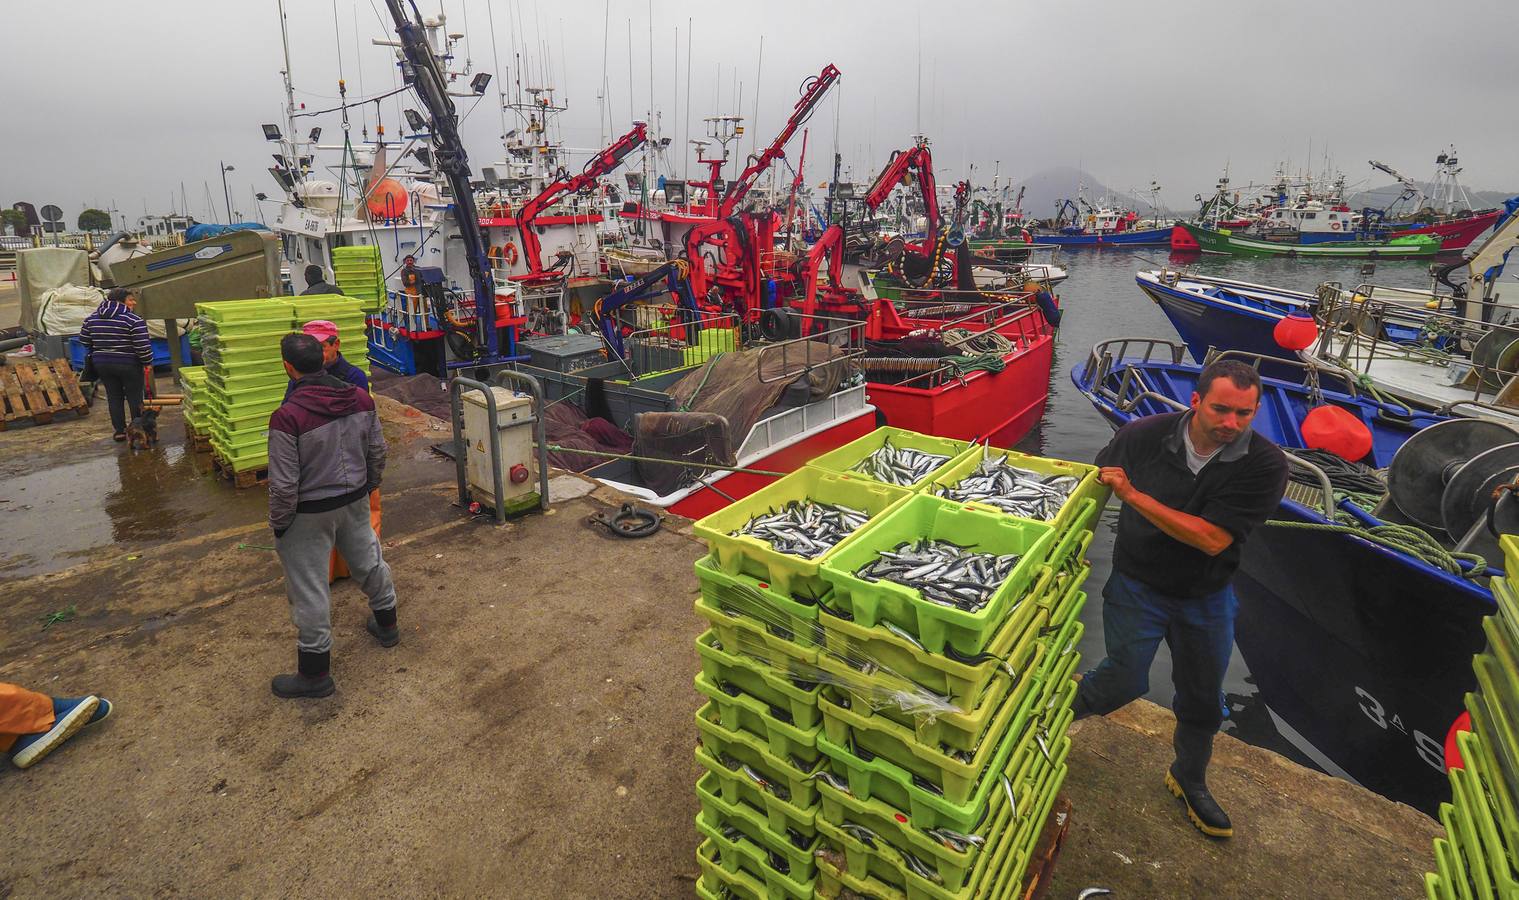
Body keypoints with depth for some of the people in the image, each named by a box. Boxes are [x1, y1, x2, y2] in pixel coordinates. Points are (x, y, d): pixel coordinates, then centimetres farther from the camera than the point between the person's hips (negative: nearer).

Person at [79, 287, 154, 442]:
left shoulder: (91, 318, 8)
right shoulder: (133, 320, -15)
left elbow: (84, 340, 14)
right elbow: (142, 346, -20)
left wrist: (95, 354, 27)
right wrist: (148, 362, -7)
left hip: (102, 364, 6)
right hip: (128, 365, -6)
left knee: (114, 397, 13)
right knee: (135, 397, 4)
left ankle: (119, 431, 15)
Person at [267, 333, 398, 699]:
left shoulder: (287, 417, -25)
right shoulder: (361, 399, -8)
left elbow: (284, 485, -20)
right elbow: (378, 452, 4)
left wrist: (278, 524, -3)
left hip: (309, 514, -6)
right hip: (355, 501, 6)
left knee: (309, 590, 8)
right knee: (369, 560, 25)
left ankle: (315, 674, 22)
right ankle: (386, 624, 47)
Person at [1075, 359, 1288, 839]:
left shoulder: (1265, 464, -21)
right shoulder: (1145, 434, -19)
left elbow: (1212, 539, -28)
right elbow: (1097, 479, 0)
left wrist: (1133, 494, -31)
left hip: (1207, 597, 2)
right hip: (1137, 585, -2)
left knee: (1203, 699, 18)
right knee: (1125, 682, -6)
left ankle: (1189, 780, 45)